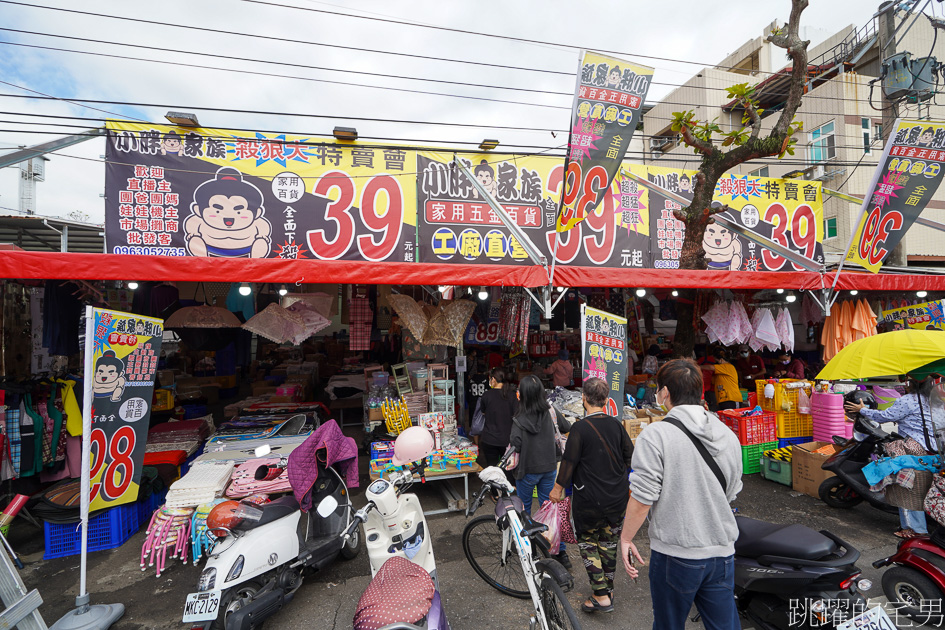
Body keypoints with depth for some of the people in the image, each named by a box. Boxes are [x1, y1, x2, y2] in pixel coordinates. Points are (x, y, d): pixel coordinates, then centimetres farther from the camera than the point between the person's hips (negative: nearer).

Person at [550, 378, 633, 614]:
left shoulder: (580, 428, -20)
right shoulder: (616, 424, -3)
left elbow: (569, 461, -16)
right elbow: (630, 455, 6)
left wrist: (558, 488, -2)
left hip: (590, 499, -5)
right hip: (618, 497, 6)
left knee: (587, 542, 12)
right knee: (609, 541, 20)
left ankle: (601, 596, 11)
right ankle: (608, 588, 34)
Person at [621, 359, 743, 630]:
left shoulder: (656, 435, -19)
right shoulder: (729, 435, 1)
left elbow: (642, 498, -18)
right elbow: (732, 493, 11)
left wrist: (626, 539, -4)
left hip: (675, 554, -5)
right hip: (722, 552, 5)